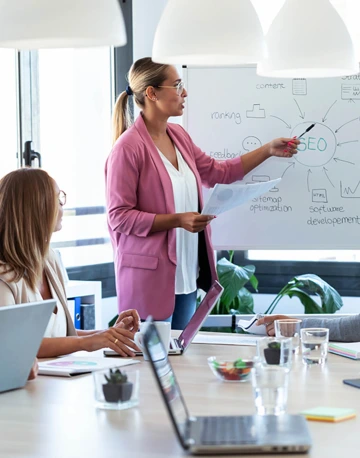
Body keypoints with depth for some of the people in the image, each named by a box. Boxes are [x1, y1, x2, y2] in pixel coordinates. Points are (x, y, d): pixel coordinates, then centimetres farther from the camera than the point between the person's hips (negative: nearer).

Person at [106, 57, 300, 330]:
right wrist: (177, 220, -22)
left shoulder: (179, 136, 8)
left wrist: (268, 151, 19)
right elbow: (120, 217, -16)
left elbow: (217, 173, 22)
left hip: (187, 275, 8)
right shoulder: (129, 147, -17)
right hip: (150, 277, -8)